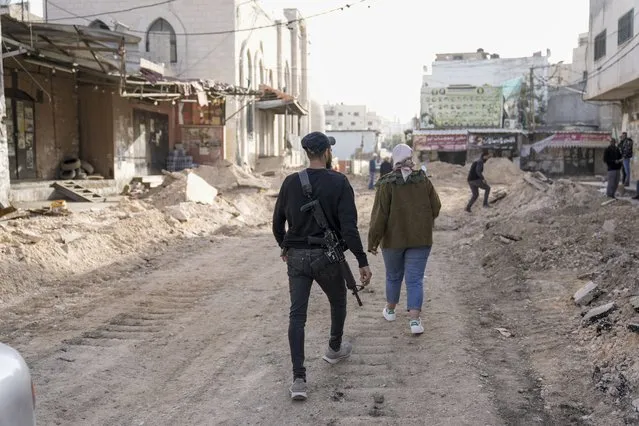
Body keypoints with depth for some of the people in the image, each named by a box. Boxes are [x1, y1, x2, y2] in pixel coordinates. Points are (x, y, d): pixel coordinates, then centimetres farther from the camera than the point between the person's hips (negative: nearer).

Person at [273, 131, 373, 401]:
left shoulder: (291, 182, -1)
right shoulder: (339, 183, -10)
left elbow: (278, 222, 7)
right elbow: (349, 227, -17)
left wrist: (284, 247, 25)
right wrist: (362, 262, -14)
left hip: (296, 257, 2)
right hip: (327, 257, -2)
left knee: (297, 315, 2)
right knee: (338, 302, 25)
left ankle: (298, 379, -6)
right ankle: (334, 349, 47)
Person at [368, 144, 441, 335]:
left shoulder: (387, 184, -10)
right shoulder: (423, 180, -3)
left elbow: (380, 214, -13)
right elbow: (436, 207, 1)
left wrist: (373, 240, -7)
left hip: (394, 238, 0)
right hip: (420, 239, 1)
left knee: (393, 276, 19)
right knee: (415, 279, 2)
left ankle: (390, 310, 36)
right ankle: (414, 320, -8)